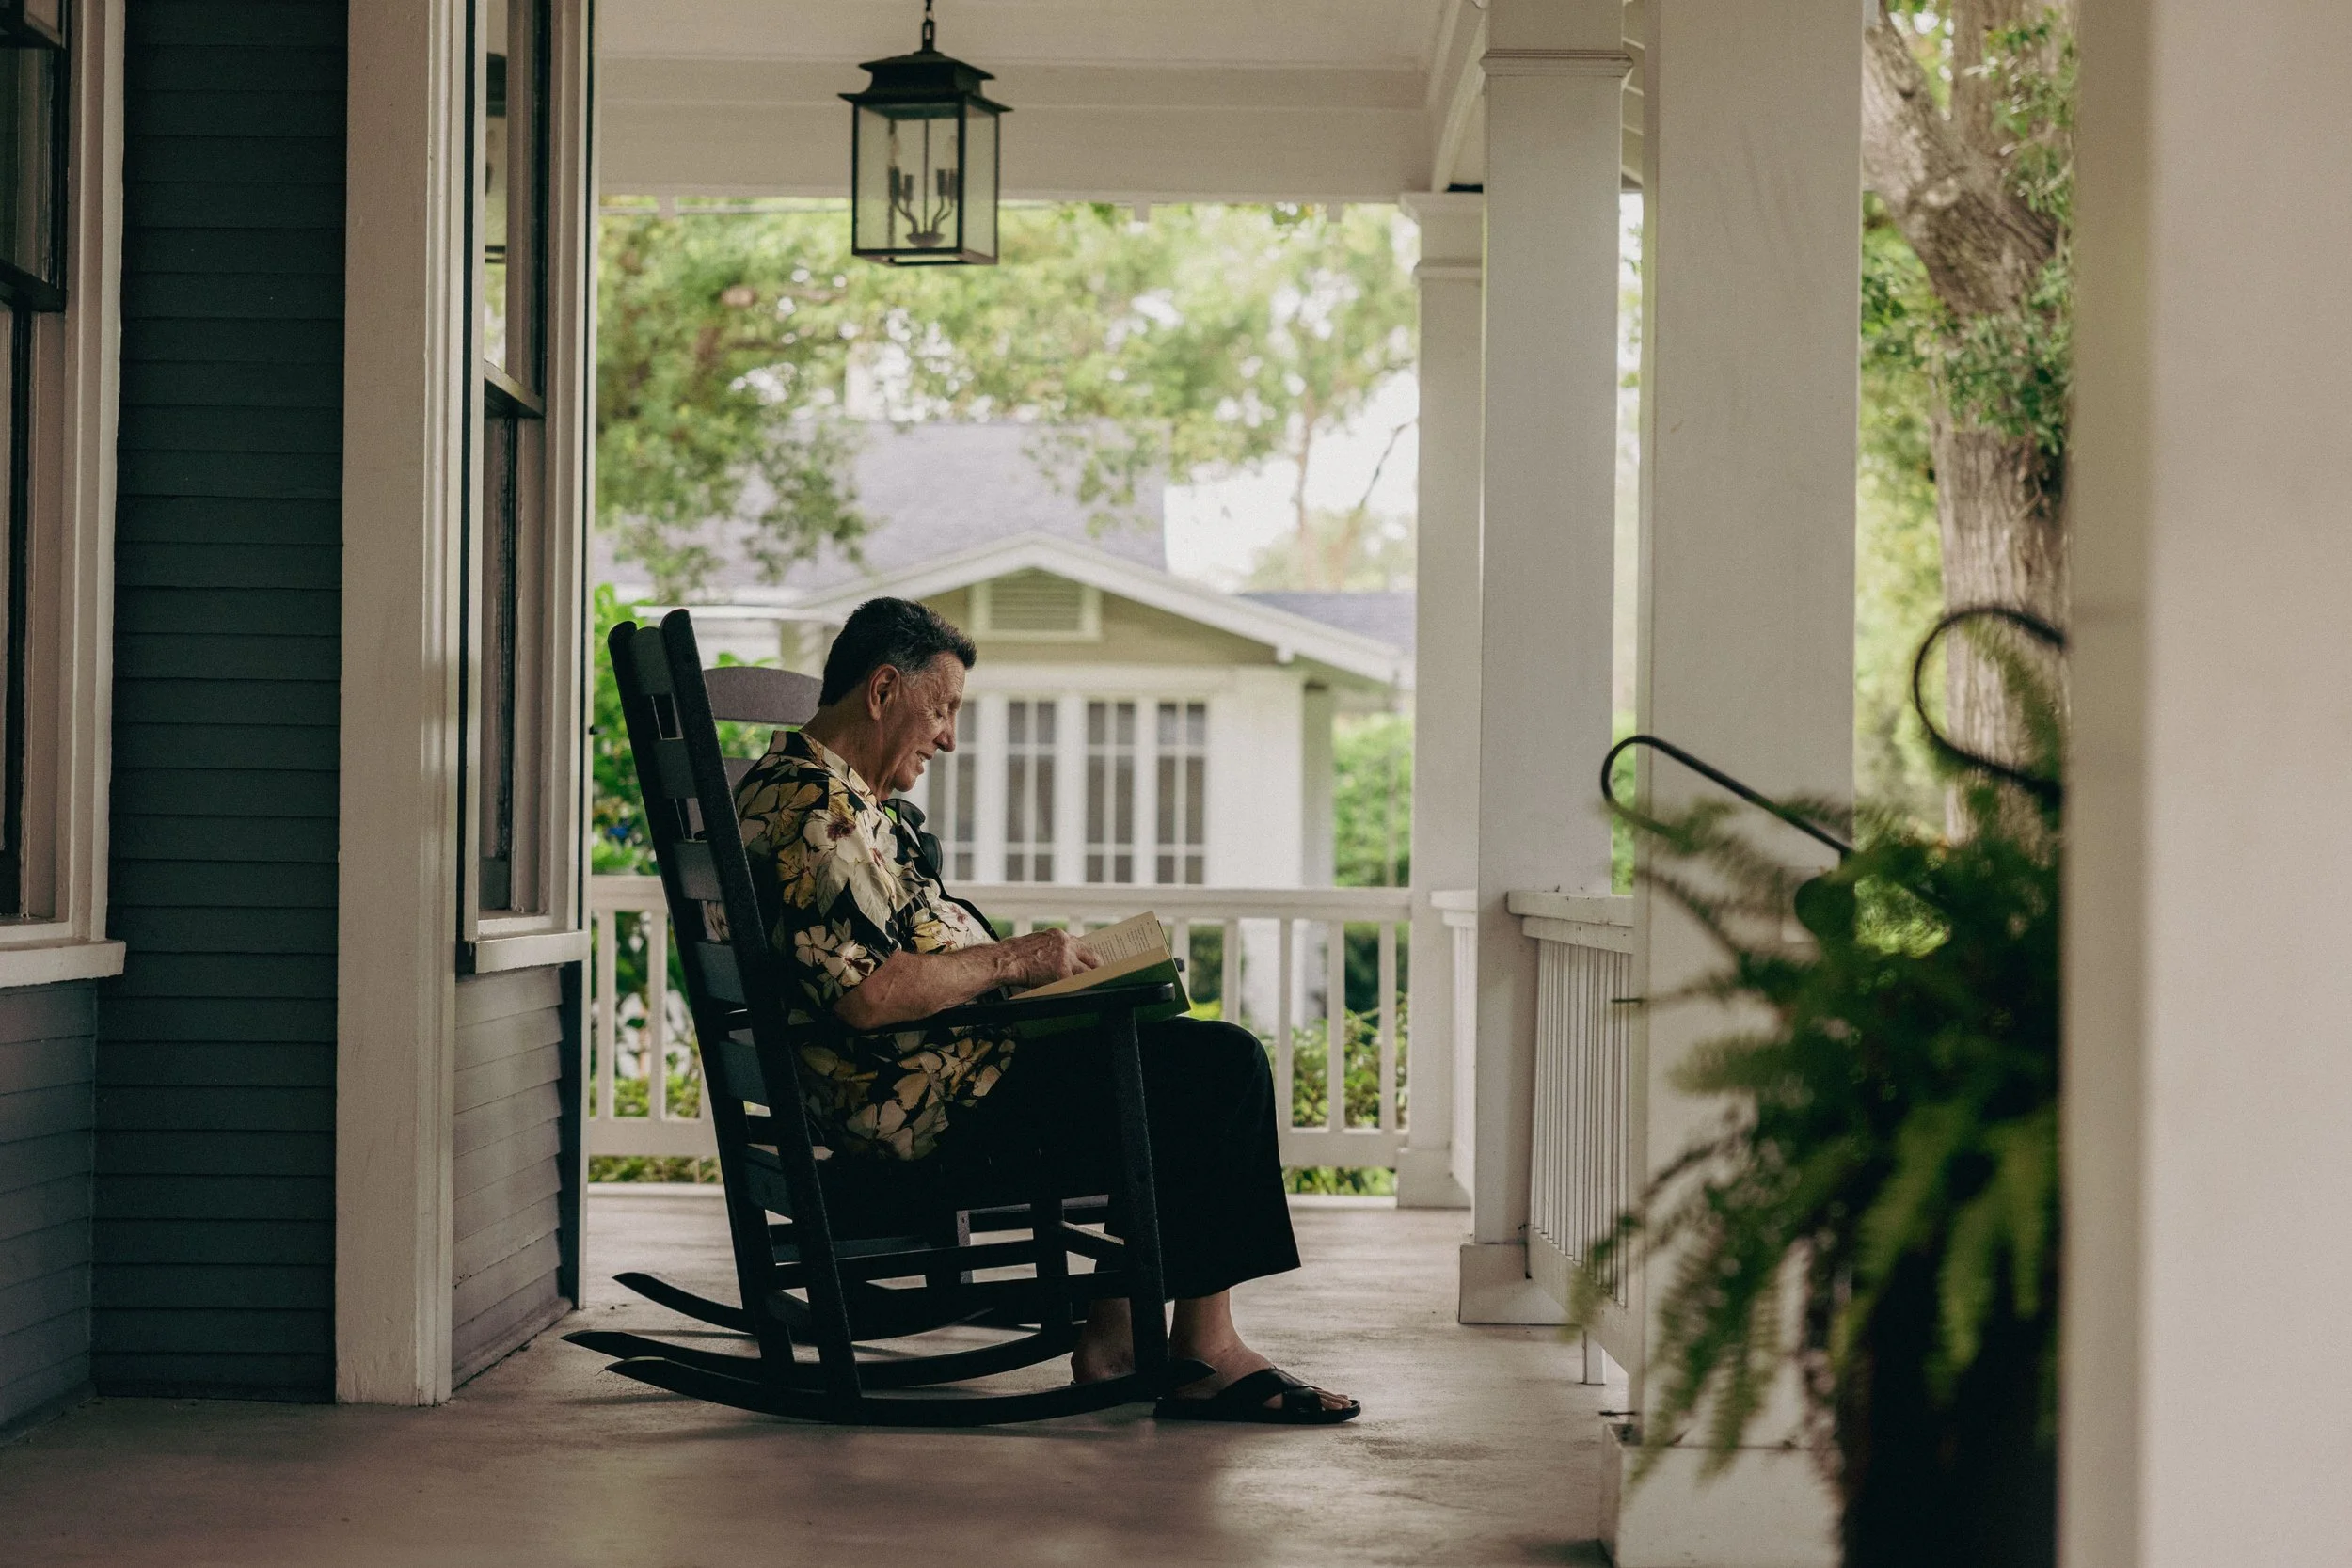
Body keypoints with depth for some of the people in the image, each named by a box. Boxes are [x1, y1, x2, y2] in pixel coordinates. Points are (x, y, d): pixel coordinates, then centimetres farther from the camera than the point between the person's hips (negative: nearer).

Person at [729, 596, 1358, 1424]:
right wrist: (1013, 961, -17)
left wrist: (1017, 957, 13)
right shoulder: (815, 811, -18)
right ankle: (1204, 1354, -4)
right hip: (924, 1104, -12)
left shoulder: (810, 788, 17)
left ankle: (1117, 1328, 12)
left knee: (1191, 1047, 20)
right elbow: (868, 994, -28)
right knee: (1224, 1066, -11)